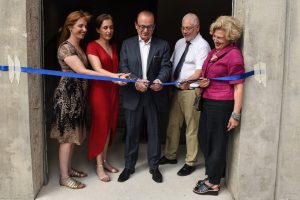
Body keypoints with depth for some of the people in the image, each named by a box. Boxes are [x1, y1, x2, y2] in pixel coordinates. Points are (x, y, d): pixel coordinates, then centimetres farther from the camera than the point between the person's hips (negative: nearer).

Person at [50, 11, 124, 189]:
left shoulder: (79, 47, 14)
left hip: (78, 95, 9)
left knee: (74, 134, 14)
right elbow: (82, 71, -24)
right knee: (67, 136, -2)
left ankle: (68, 169, 27)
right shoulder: (65, 47, -15)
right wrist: (112, 76, -29)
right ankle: (64, 177, 8)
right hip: (68, 95, -9)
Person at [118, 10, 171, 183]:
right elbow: (123, 68, -2)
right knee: (132, 132, 9)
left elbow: (166, 67, -4)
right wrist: (136, 81, -19)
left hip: (155, 95, 0)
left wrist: (160, 80, -25)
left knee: (154, 132, 9)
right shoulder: (127, 44, 6)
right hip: (133, 95, 0)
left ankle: (154, 166, 24)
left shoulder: (163, 45, 5)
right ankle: (129, 166, 24)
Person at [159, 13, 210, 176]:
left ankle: (190, 162, 16)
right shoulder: (179, 43, 13)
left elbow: (199, 72, -19)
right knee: (173, 124, 15)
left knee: (192, 127, 3)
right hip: (177, 89, 7)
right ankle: (170, 156, 31)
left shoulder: (202, 45, -10)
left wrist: (186, 82, -34)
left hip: (191, 91, -7)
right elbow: (170, 64, 16)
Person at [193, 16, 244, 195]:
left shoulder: (233, 54, -14)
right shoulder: (214, 52, 13)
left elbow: (238, 86, -17)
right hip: (208, 101, 9)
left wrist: (236, 114, -20)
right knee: (205, 140, 17)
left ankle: (213, 184, 18)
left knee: (217, 143, 3)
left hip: (222, 105, -9)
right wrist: (202, 81, 4)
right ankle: (213, 175, 33)